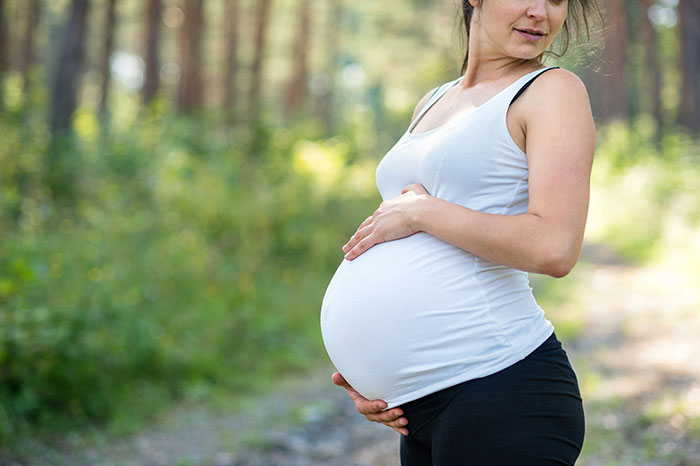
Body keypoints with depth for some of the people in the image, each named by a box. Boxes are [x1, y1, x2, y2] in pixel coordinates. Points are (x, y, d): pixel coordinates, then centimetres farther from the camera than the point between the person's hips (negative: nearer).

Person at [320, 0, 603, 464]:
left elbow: (554, 247, -19)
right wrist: (369, 373, 10)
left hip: (500, 387, -7)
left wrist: (420, 212, -10)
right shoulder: (433, 103, 18)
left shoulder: (554, 90, -4)